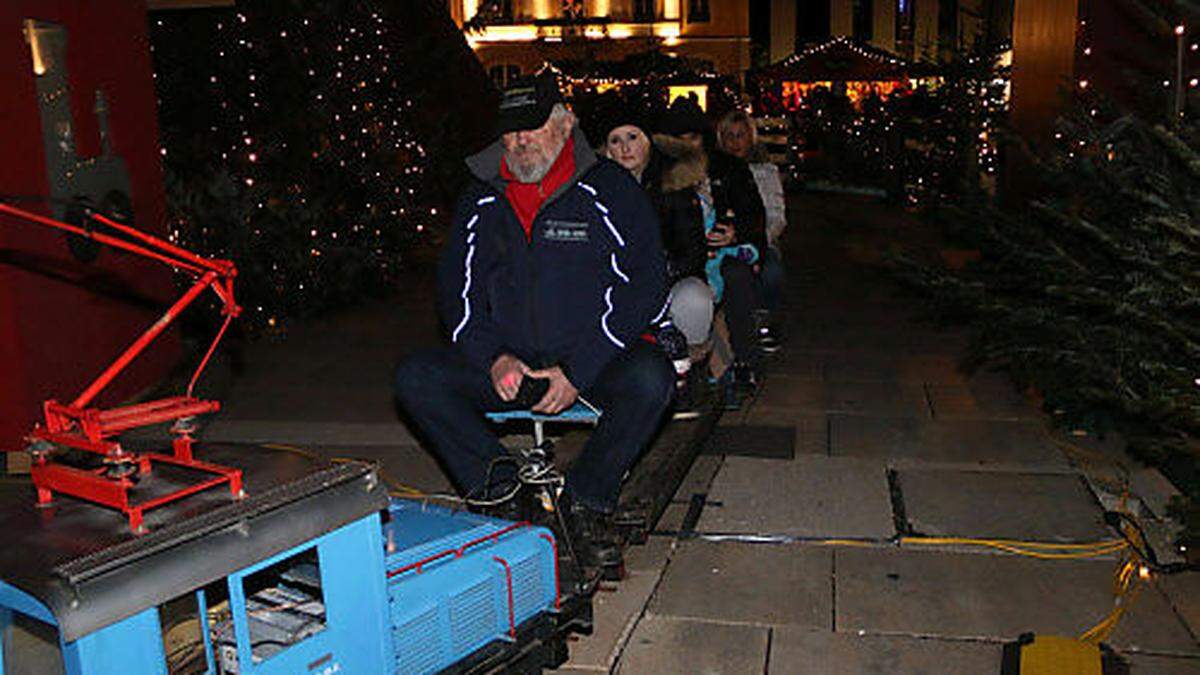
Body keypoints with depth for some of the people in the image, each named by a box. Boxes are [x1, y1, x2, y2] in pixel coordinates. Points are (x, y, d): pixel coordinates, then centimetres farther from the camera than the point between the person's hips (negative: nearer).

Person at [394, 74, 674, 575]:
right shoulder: (482, 198, 8)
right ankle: (498, 487, -4)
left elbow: (645, 289, -9)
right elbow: (457, 289, 9)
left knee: (650, 379, -33)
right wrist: (494, 358, -10)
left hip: (592, 358, -3)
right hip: (505, 360, 3)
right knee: (415, 378, -16)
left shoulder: (609, 190, -4)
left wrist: (577, 371, -16)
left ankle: (587, 501, -10)